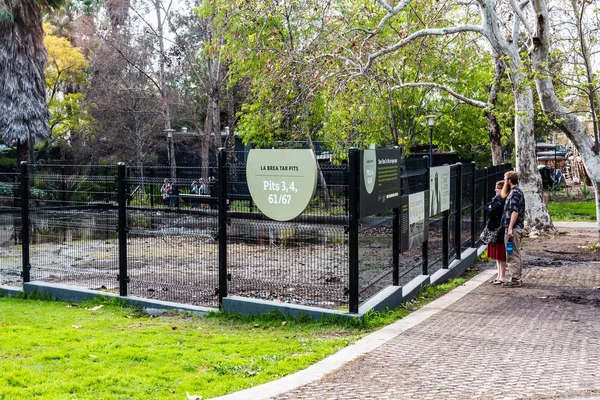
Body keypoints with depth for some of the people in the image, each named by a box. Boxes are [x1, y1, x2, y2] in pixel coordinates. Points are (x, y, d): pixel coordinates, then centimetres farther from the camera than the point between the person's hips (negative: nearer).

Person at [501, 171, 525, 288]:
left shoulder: (515, 192, -15)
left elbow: (515, 212, -23)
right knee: (516, 253, 15)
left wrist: (510, 228, -25)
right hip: (518, 227, 11)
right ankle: (517, 278, 21)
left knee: (512, 254, -8)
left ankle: (515, 280, -6)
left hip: (513, 228, -11)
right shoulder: (517, 191, 17)